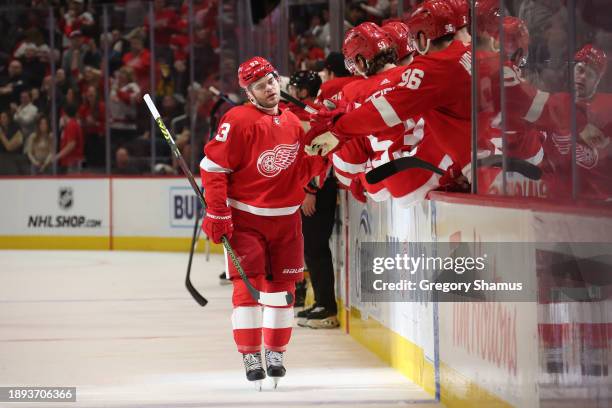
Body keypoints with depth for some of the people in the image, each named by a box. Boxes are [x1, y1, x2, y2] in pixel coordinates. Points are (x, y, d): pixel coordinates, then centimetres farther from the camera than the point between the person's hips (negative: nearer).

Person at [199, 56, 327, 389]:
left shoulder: (293, 123, 7)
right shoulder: (239, 121, -13)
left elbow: (300, 171, 12)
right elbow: (213, 167, -14)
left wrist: (321, 156, -8)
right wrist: (217, 214, -17)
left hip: (286, 218, 6)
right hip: (245, 217, -6)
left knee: (282, 285, 8)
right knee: (248, 283, -10)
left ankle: (275, 353, 20)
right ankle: (250, 355, -4)